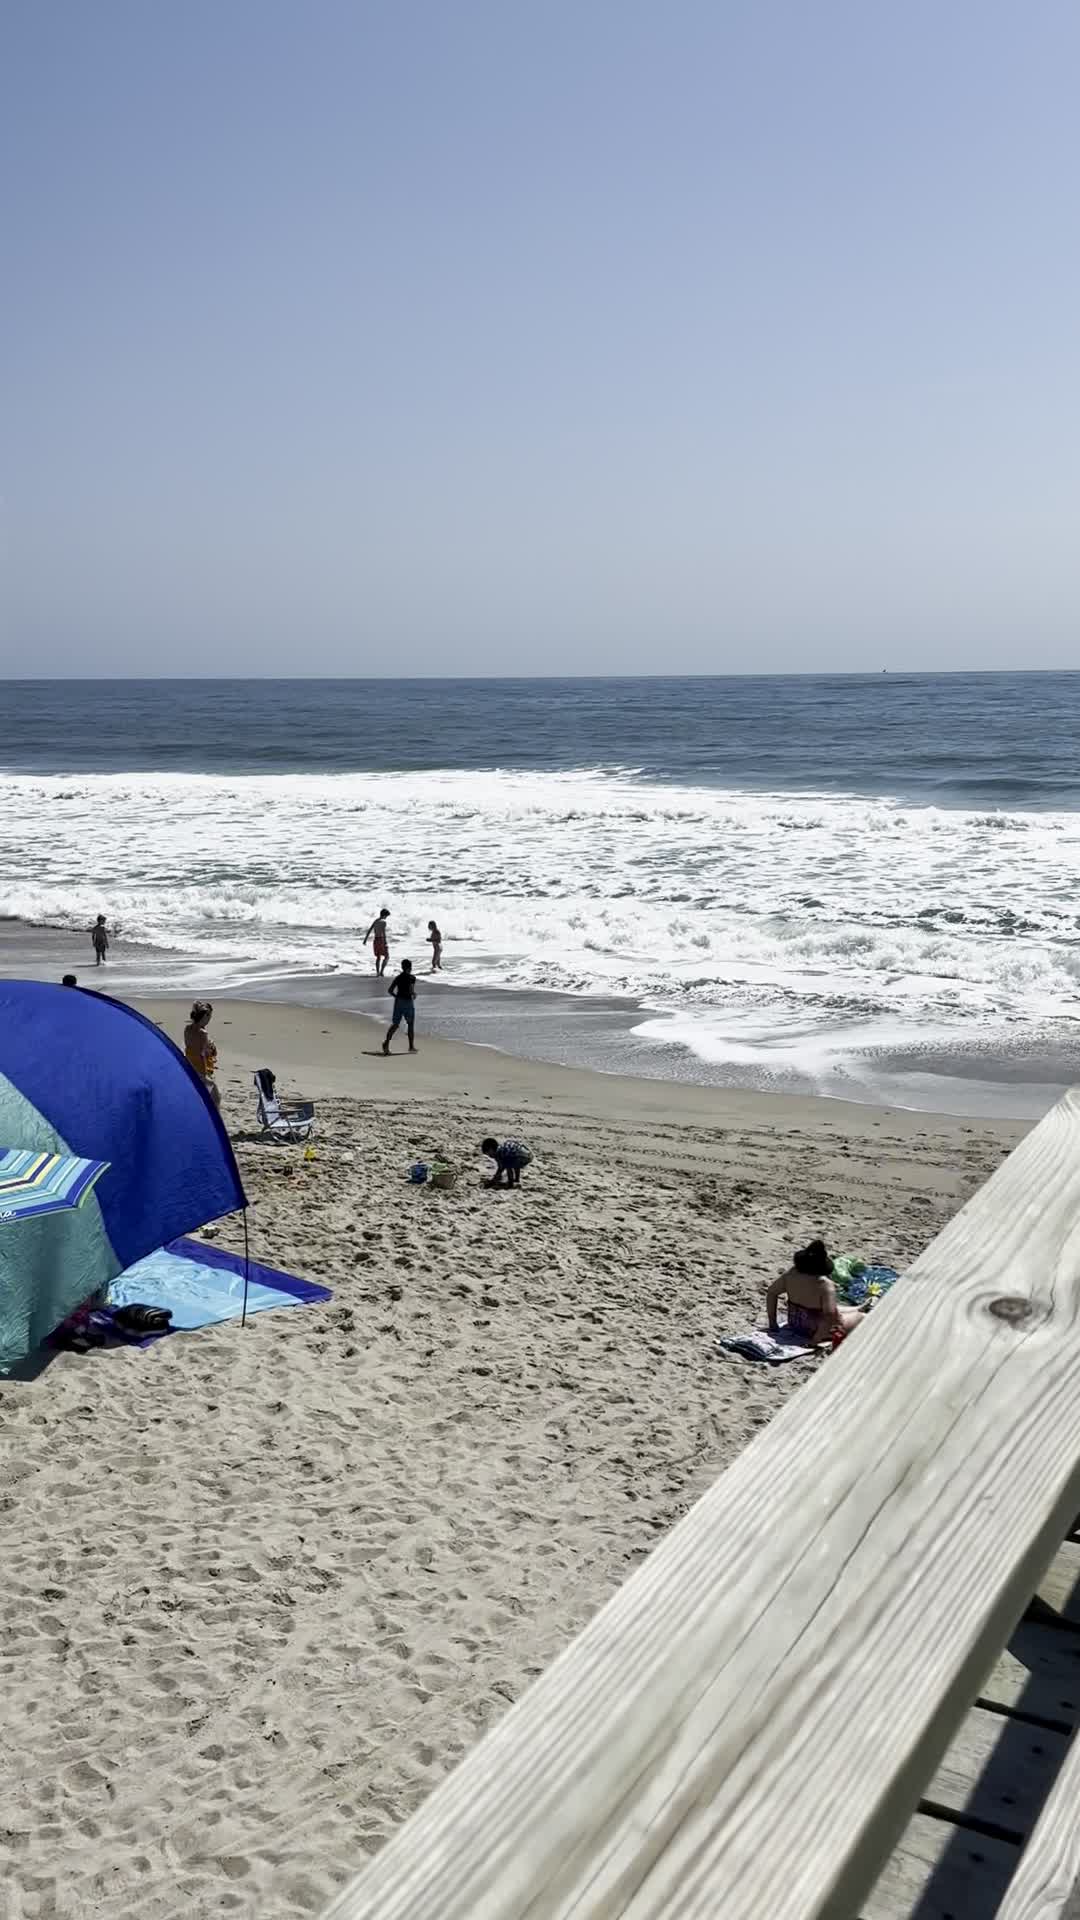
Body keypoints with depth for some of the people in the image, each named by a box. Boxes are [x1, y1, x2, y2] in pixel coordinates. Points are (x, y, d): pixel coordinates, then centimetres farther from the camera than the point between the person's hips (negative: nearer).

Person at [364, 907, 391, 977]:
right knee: (387, 957, 5)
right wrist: (386, 943, -26)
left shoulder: (375, 921, 10)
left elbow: (369, 930, 10)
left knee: (378, 957, 17)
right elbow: (383, 932, -24)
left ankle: (377, 973, 15)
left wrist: (365, 940, 13)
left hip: (376, 940, 7)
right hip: (382, 940, -7)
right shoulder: (384, 922, -13)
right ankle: (381, 972, -7)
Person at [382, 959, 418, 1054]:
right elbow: (411, 990, -19)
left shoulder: (398, 978, 7)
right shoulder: (412, 977, -8)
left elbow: (389, 990, 3)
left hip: (398, 1001, 4)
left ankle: (386, 1042, -12)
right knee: (411, 1025, 10)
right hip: (408, 1001, -4)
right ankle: (411, 1047, 14)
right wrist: (414, 994, 2)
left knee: (395, 1024, 8)